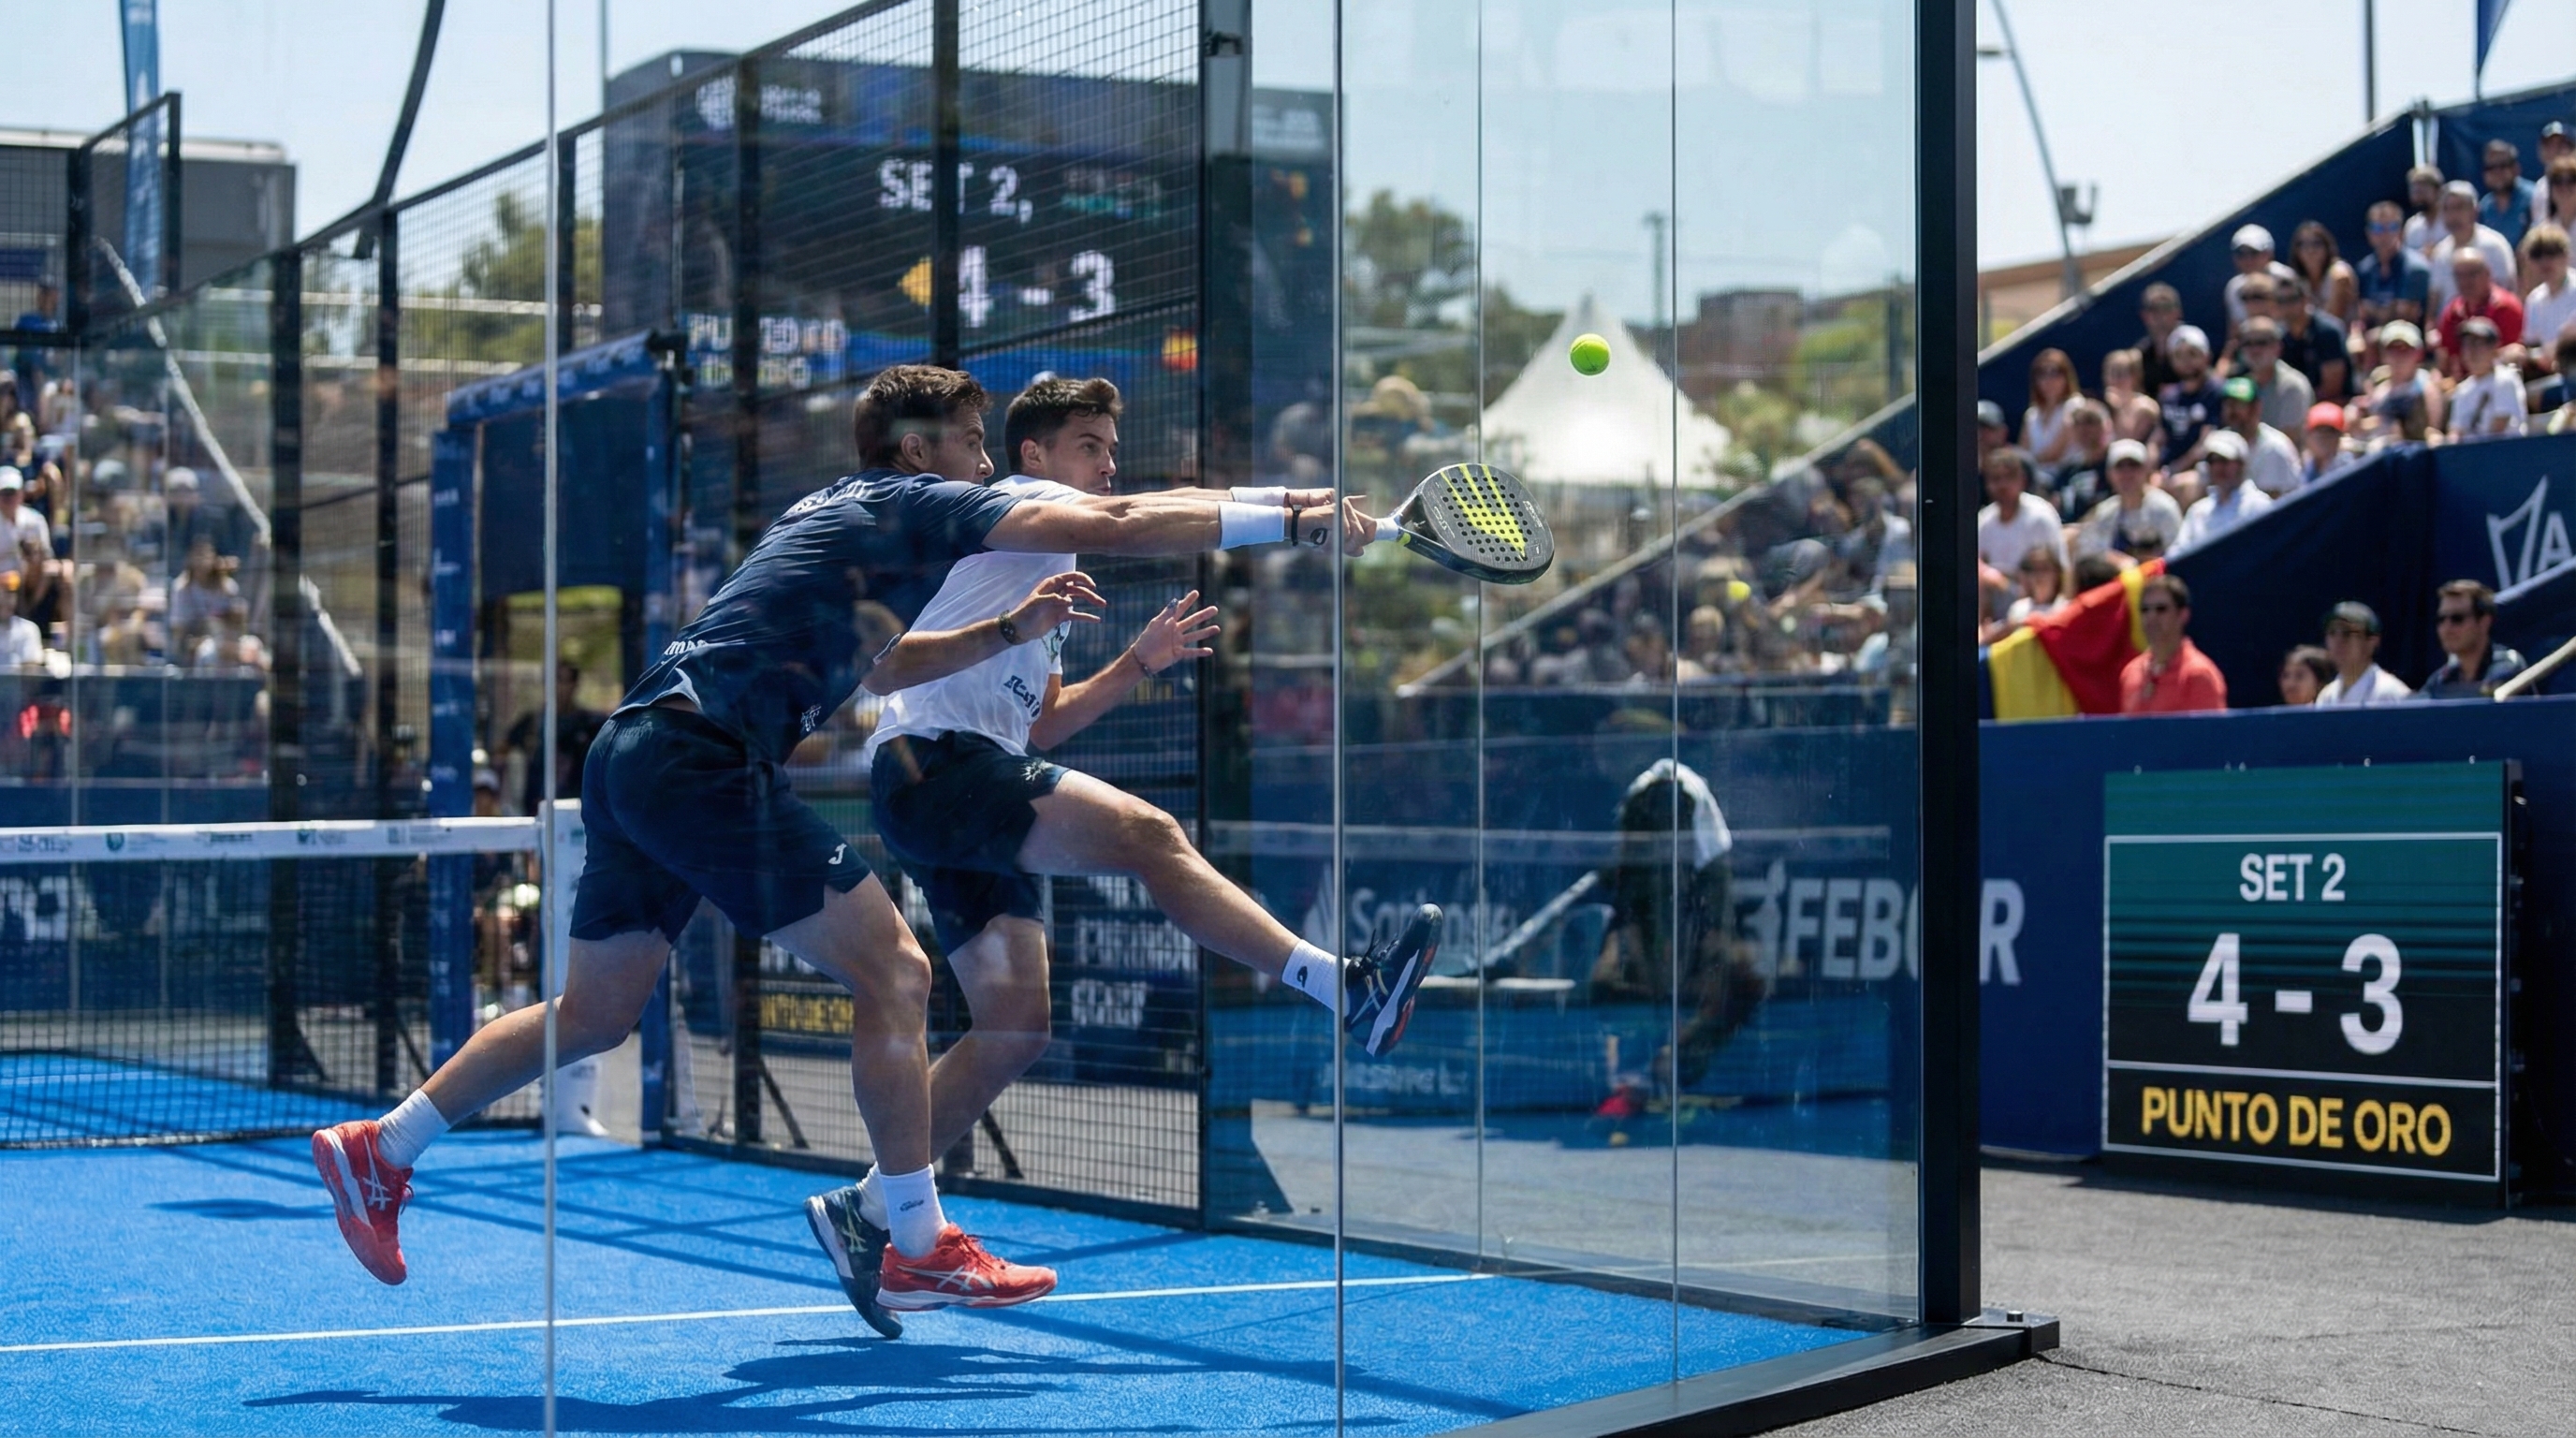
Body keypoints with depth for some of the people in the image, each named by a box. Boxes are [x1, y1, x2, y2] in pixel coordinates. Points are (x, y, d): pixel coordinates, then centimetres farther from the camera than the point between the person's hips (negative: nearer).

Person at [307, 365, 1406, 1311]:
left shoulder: (844, 514, 25)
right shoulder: (914, 503, -1)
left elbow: (875, 660, 41)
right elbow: (1112, 524, -7)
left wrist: (1010, 627, 27)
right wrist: (1289, 517, -2)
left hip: (639, 753, 10)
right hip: (705, 758, -10)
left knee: (593, 1013, 17)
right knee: (893, 972, -5)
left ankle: (380, 1149, 21)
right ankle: (921, 1252, -2)